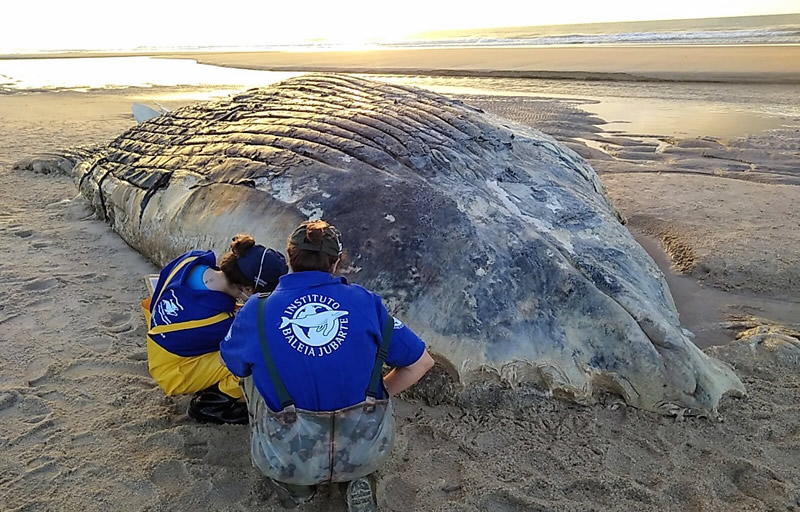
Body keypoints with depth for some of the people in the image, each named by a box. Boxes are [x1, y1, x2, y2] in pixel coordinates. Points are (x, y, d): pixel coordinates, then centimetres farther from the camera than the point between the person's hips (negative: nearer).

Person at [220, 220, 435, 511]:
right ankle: (358, 480, 17)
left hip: (289, 459, 0)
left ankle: (293, 484, 25)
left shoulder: (256, 311, -3)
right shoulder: (365, 301, -3)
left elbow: (232, 363, 19)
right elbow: (421, 363, 5)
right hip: (368, 451, 1)